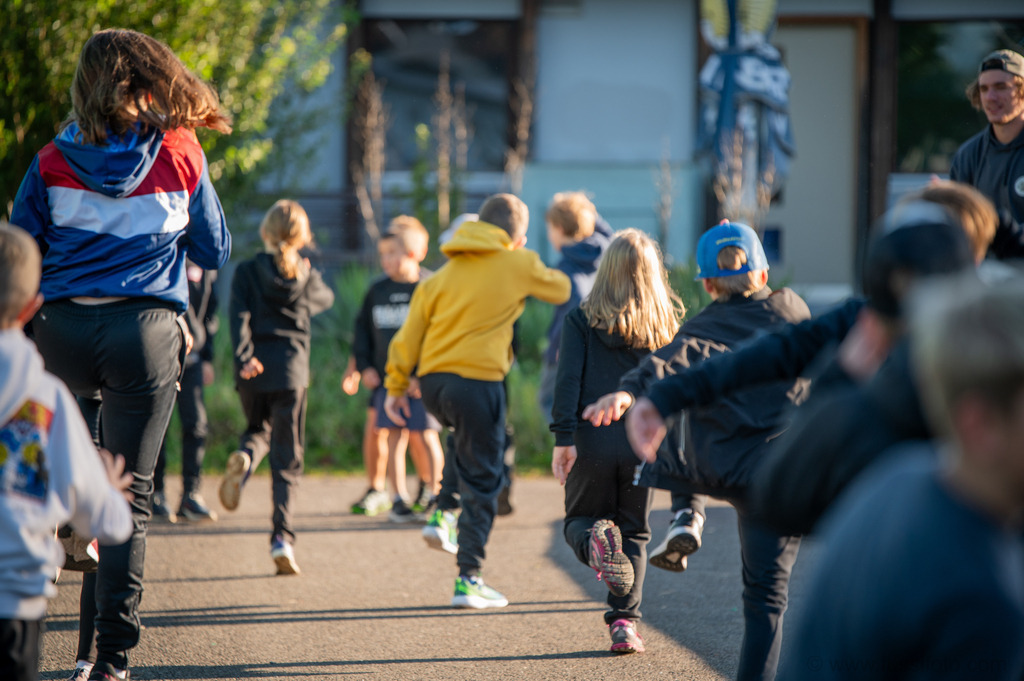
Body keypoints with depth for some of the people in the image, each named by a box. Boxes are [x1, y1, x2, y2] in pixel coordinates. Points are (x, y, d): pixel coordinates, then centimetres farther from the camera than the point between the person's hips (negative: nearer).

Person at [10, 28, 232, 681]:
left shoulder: (53, 162, 2)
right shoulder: (181, 156, 0)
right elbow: (215, 252, 12)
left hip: (63, 332, 2)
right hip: (146, 334, -1)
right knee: (129, 497, 2)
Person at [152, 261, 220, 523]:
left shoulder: (203, 264, 7)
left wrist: (207, 358, 12)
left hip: (191, 357, 4)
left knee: (197, 424, -3)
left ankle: (191, 494, 3)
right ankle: (156, 493, 11)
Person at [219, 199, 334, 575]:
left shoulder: (247, 272, 1)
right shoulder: (307, 276, 5)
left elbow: (239, 315, -12)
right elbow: (325, 299, 27)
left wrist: (244, 357, -18)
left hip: (254, 372, 0)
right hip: (292, 371, 0)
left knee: (259, 430, 27)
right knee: (287, 458, 4)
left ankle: (244, 458, -10)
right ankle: (282, 536, -8)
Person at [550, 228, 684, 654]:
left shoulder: (582, 319, 1)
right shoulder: (668, 324, 5)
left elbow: (568, 379, -7)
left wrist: (563, 437, -8)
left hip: (593, 441, -1)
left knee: (580, 519, 17)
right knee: (635, 534, 15)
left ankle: (595, 539, -20)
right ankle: (625, 622, 4)